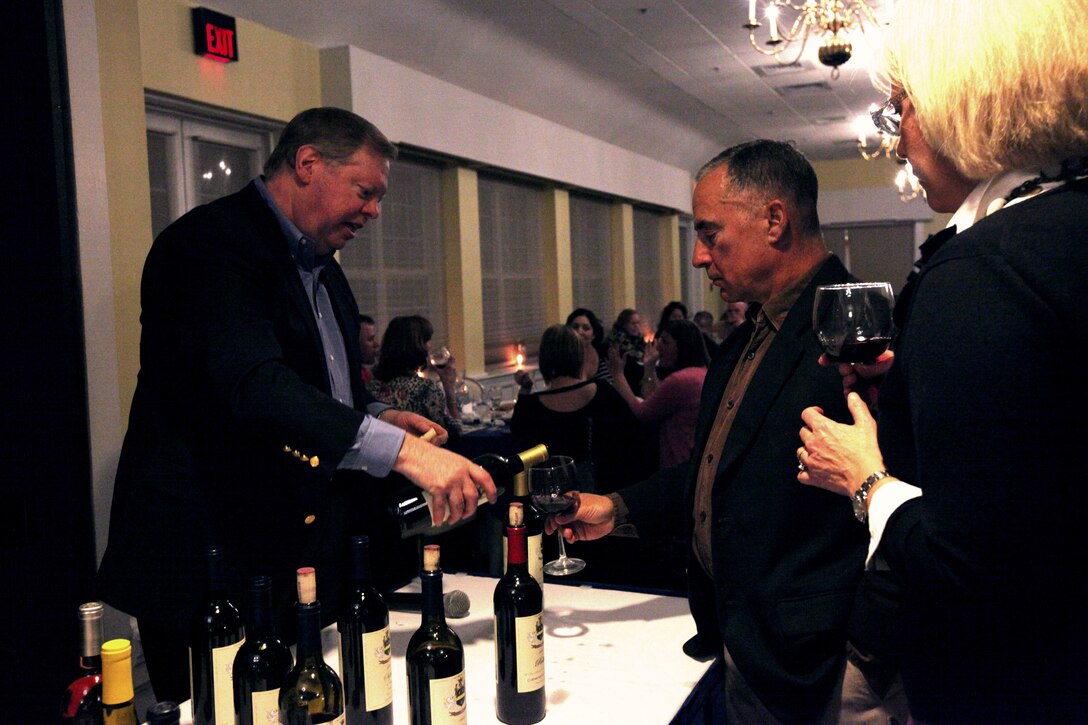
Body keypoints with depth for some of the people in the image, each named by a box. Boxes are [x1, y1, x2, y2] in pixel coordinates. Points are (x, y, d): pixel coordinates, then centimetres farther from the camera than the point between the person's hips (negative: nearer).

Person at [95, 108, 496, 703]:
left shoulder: (320, 268, 16)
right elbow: (254, 384, -31)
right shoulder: (212, 243, -15)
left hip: (307, 555, 9)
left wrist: (376, 417, 4)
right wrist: (400, 449, -38)